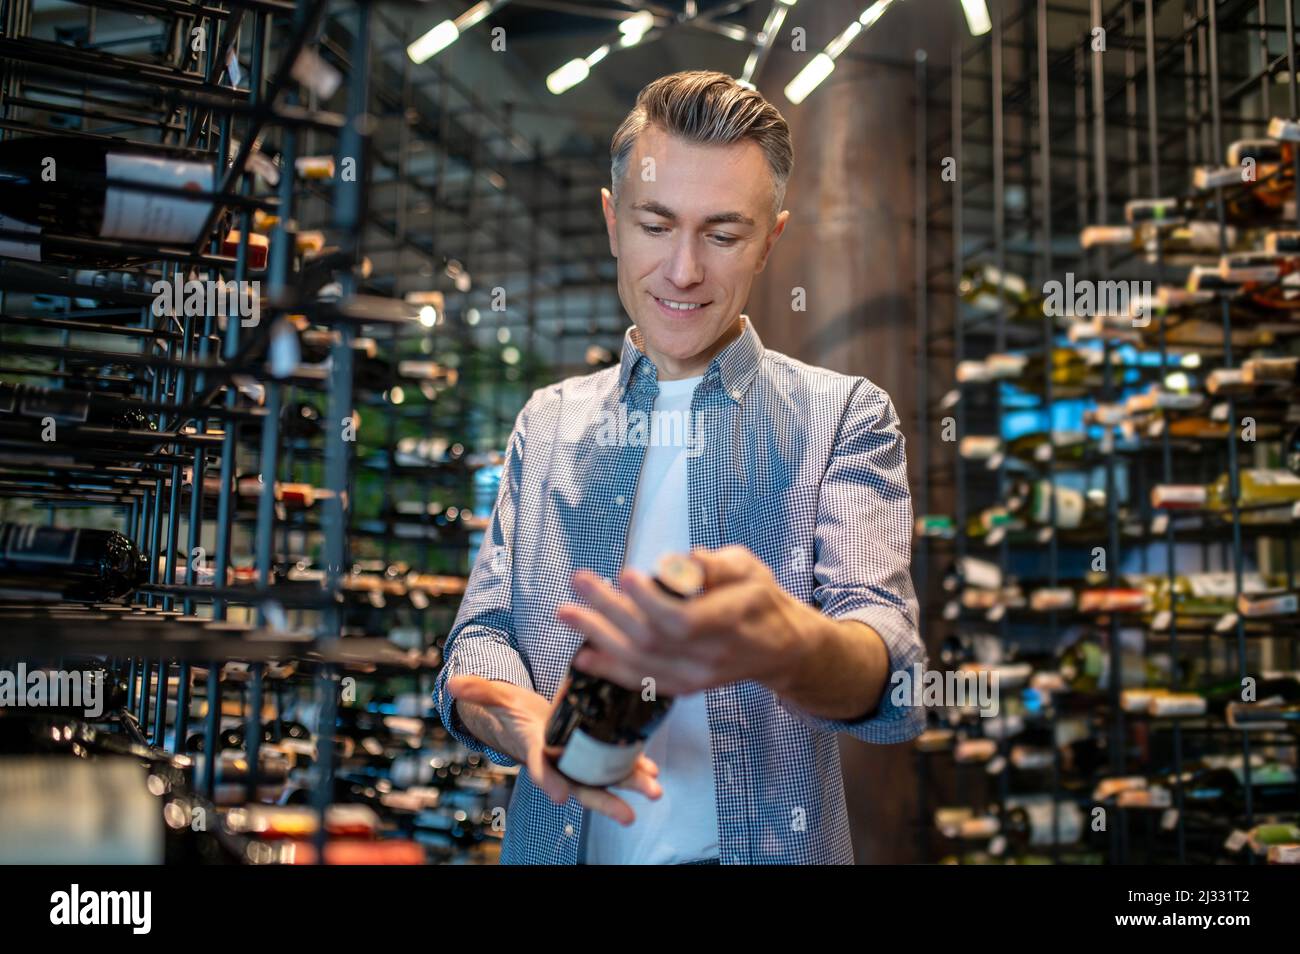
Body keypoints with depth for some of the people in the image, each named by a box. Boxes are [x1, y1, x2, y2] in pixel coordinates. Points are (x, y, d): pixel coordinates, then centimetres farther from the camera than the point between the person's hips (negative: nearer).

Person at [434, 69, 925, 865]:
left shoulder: (845, 416, -4)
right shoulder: (547, 423, 7)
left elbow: (888, 674, -16)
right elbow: (482, 630, 3)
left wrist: (786, 647, -39)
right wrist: (508, 712, -20)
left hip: (767, 848, -3)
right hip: (560, 843, 4)